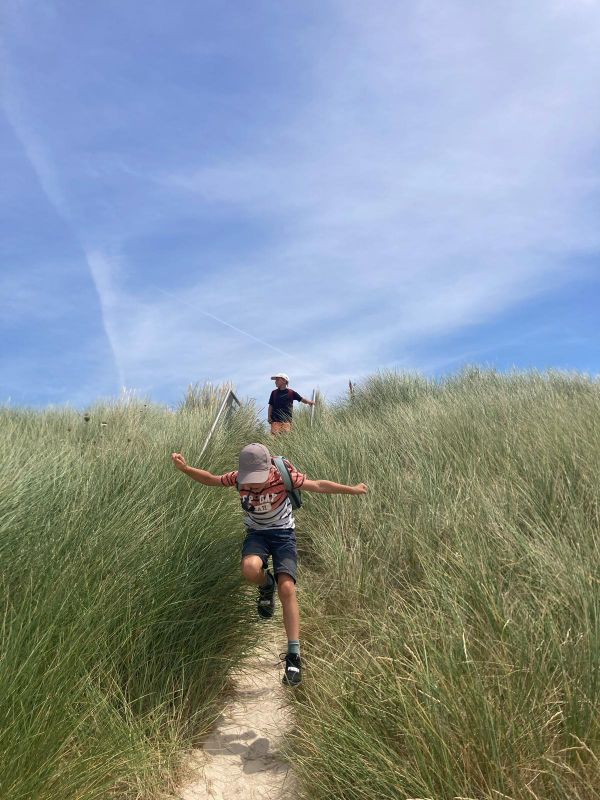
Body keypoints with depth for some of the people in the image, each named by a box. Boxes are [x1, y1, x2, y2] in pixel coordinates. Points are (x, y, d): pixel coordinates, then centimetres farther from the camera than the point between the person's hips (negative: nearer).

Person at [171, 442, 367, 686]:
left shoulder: (284, 475, -21)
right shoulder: (238, 478, -15)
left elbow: (319, 486, -14)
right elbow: (210, 479, 0)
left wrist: (352, 489, -13)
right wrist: (185, 468, -16)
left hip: (283, 533, -1)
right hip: (256, 534, 2)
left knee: (287, 588, -20)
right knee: (250, 569, -33)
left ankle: (294, 655, -9)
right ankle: (266, 586, 5)